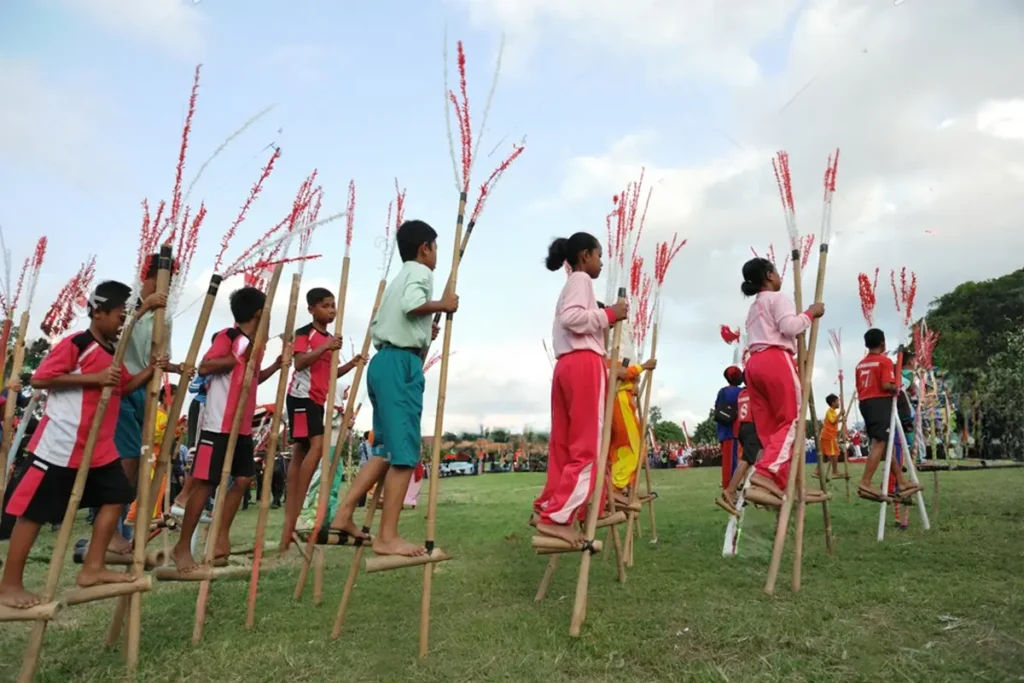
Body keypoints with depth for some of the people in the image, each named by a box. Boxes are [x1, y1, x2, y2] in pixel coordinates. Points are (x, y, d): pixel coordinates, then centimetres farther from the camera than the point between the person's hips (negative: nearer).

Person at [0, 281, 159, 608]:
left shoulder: (114, 353, 11)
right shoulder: (74, 344, -14)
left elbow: (124, 387, 22)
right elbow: (39, 379, -17)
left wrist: (150, 369, 5)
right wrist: (93, 378, -24)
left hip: (99, 447, 9)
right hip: (59, 446, -9)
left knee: (115, 496, 9)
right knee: (34, 511, 1)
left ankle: (92, 568, 16)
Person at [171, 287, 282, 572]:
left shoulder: (255, 345, 15)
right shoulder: (227, 336, -9)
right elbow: (204, 367, -20)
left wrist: (276, 365, 13)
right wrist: (240, 357, -19)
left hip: (243, 426, 9)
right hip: (218, 425, -8)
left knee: (242, 479, 9)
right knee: (205, 483, -4)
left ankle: (221, 538, 20)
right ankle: (182, 546, 6)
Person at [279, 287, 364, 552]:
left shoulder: (330, 338, 17)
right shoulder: (305, 332, -6)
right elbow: (299, 362, -19)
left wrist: (351, 364, 6)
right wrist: (324, 347, -27)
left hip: (318, 399, 9)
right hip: (301, 396, -8)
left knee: (301, 451, 7)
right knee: (317, 443, -22)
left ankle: (290, 519, 10)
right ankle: (297, 509, -16)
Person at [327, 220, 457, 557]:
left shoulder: (398, 277, 26)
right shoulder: (420, 271, -1)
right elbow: (412, 305, -22)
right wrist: (444, 305, -6)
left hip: (384, 360, 10)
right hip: (401, 363, -10)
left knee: (387, 448, 14)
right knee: (404, 452, -9)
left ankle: (343, 514, 13)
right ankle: (387, 537, -7)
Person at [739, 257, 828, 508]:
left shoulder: (753, 308, 29)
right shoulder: (777, 298, 4)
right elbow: (789, 326, -11)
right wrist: (810, 313, 2)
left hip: (754, 363, 8)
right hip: (776, 360, -8)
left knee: (768, 428, 2)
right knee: (791, 421, -9)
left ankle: (780, 487, 0)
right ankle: (766, 475, -27)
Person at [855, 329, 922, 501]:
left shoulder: (860, 364, 15)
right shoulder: (885, 361, -6)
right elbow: (886, 386, -16)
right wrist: (896, 389, 1)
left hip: (864, 403, 8)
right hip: (880, 403, -8)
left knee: (886, 443, 13)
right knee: (879, 443, -13)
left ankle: (901, 482, 20)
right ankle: (865, 484, -22)